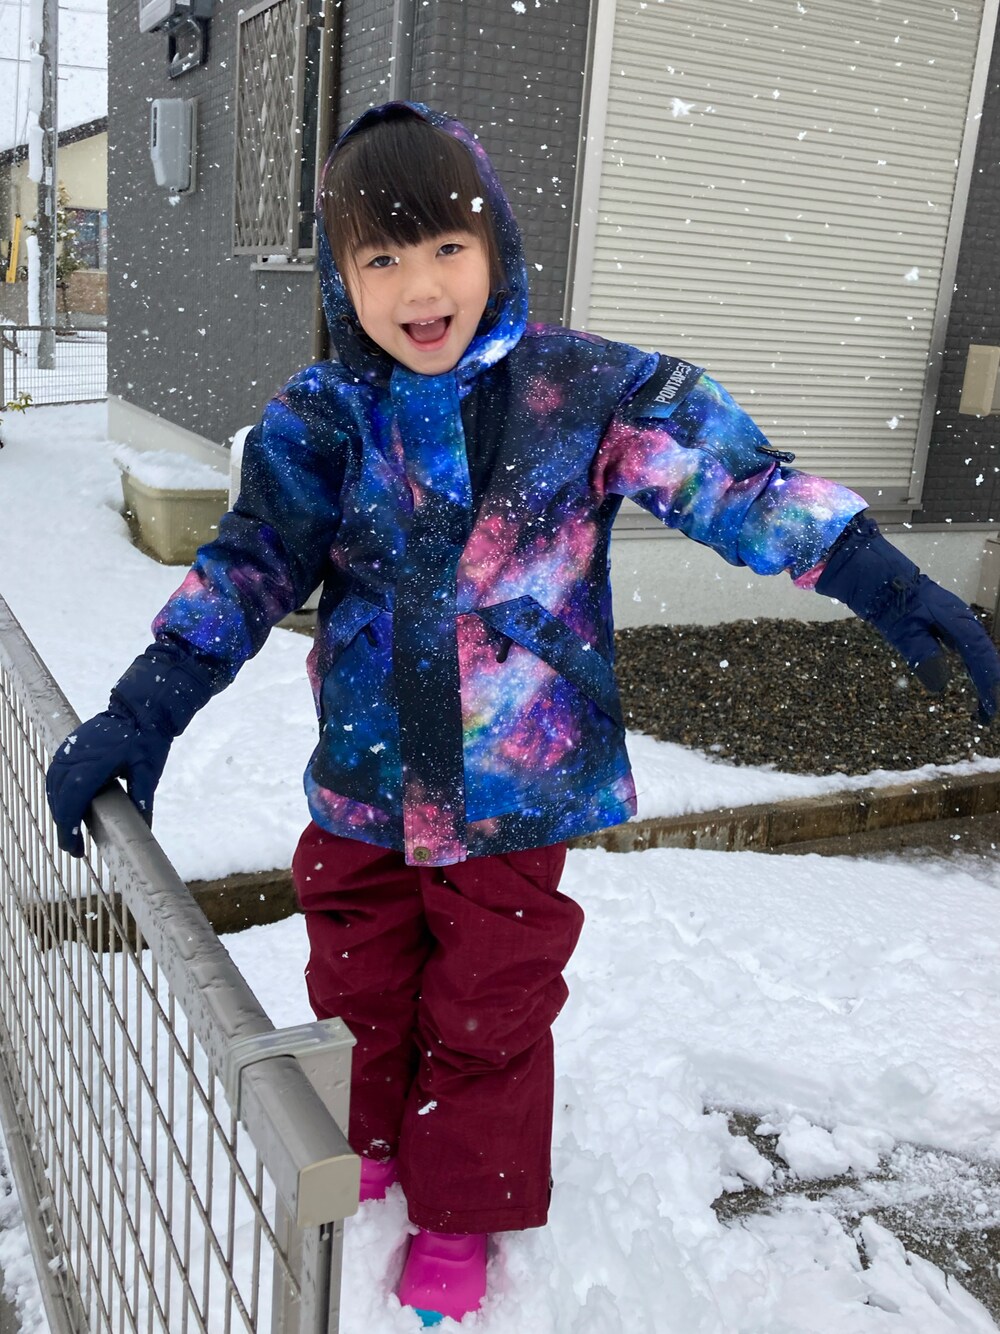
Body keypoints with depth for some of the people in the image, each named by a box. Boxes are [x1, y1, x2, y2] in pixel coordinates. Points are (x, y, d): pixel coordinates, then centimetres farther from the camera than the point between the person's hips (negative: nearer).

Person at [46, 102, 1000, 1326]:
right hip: (363, 782, 2)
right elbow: (249, 565, -5)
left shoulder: (585, 390, -9)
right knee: (358, 995, 20)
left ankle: (458, 1216, 38)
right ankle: (364, 1156, 50)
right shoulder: (320, 419, -5)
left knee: (490, 1018, 13)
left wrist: (882, 579, -21)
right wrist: (140, 715, -12)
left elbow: (734, 475, -12)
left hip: (512, 788, -2)